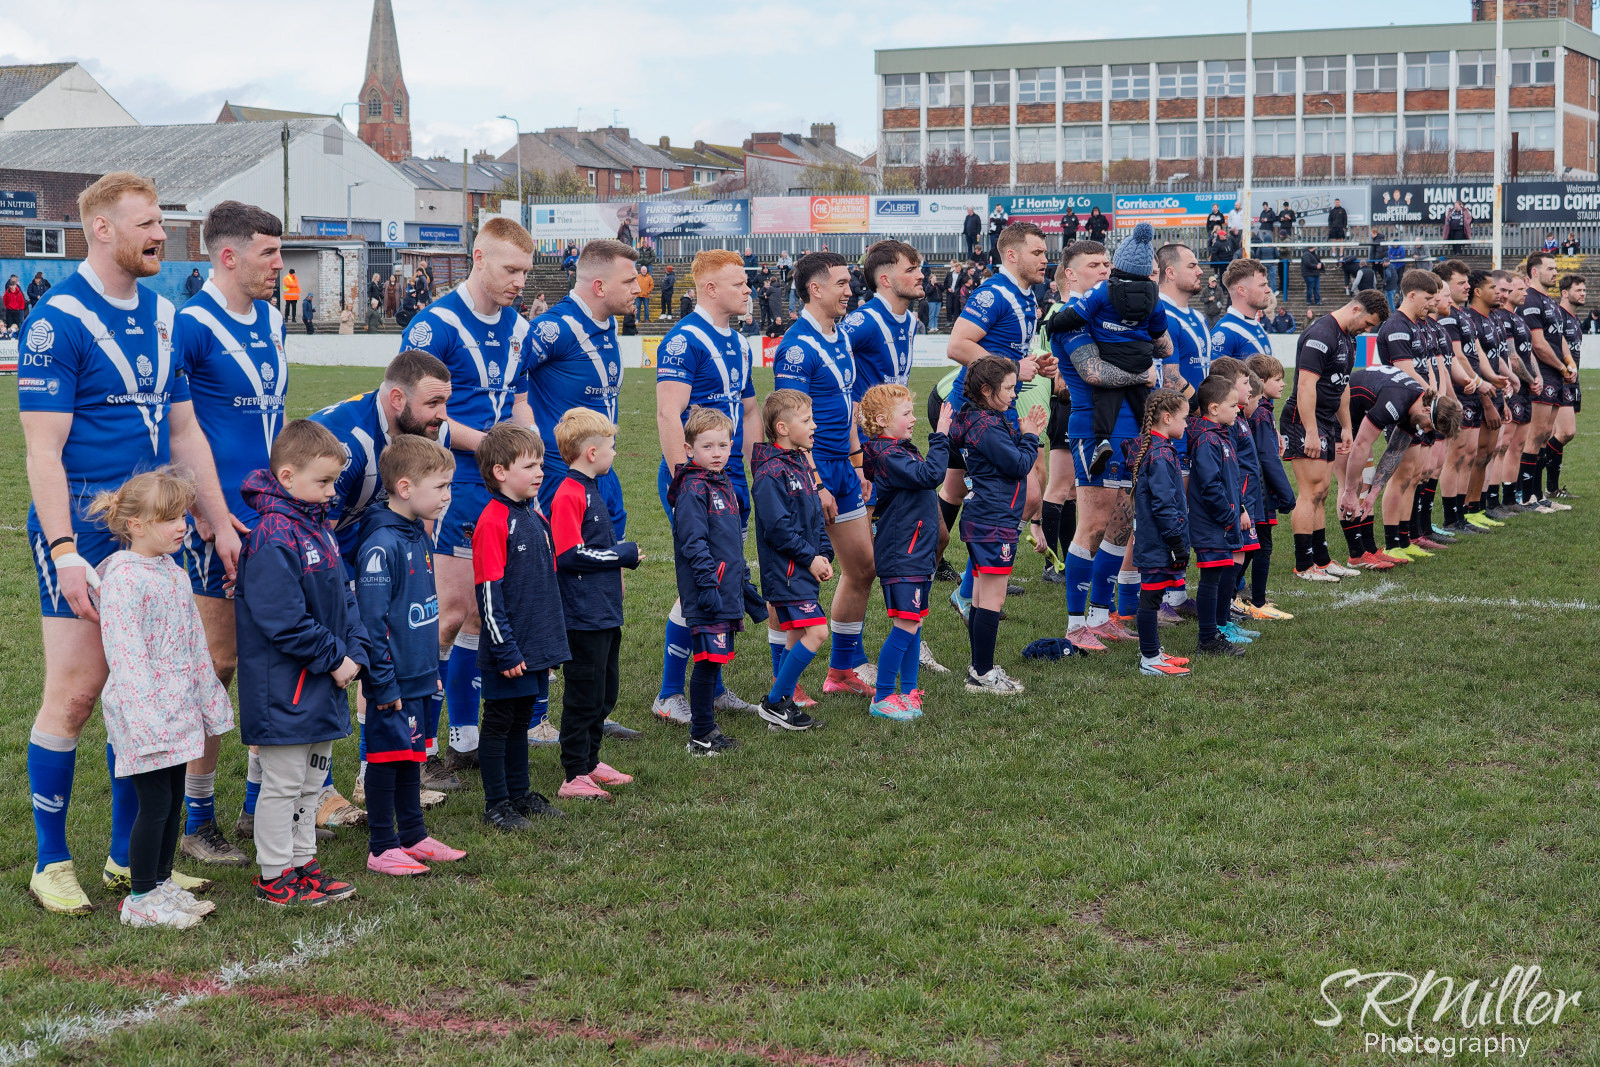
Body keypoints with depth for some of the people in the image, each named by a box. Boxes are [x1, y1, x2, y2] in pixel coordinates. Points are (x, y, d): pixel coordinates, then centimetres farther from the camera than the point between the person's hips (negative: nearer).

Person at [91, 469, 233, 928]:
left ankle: (161, 882, 27)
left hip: (177, 709, 8)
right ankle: (140, 899, 6)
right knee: (155, 801, -5)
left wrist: (210, 706, 20)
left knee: (174, 799, 14)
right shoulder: (122, 578, -15)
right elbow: (125, 653, -20)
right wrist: (146, 717, -24)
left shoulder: (175, 574, 12)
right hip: (142, 712, -8)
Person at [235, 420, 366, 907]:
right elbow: (284, 620, -24)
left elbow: (342, 597, 15)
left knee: (311, 781, 17)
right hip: (284, 690, -9)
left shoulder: (319, 528, 10)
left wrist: (355, 652, 1)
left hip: (323, 685, 9)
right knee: (282, 784, 1)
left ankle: (301, 862, 28)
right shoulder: (273, 538, -20)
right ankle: (274, 877, 10)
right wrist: (334, 658, -17)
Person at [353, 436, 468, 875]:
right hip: (394, 683, -9)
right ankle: (382, 848, 11)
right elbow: (370, 621, -21)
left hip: (417, 678, 9)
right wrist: (383, 685, -19)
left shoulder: (416, 534, 9)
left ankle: (414, 836, 28)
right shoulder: (381, 545, -21)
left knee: (411, 755, 17)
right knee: (386, 757, 1)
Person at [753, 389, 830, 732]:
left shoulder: (801, 463, 13)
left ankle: (782, 702, 18)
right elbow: (777, 527, -20)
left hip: (805, 569, 9)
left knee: (796, 637, 11)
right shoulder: (771, 472, -16)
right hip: (786, 570, -9)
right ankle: (774, 702, -5)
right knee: (816, 630, -14)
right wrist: (810, 558, -15)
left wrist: (824, 554, 7)